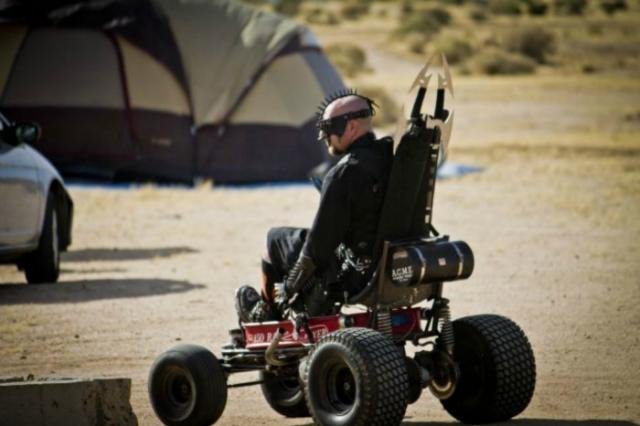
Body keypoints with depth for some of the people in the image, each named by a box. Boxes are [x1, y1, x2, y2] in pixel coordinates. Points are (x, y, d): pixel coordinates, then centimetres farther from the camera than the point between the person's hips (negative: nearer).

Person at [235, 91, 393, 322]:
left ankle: (266, 312, 34)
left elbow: (320, 241, -19)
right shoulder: (391, 157, 1)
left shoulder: (343, 174, -24)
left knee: (274, 238, 13)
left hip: (355, 276, -7)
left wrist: (289, 287, -4)